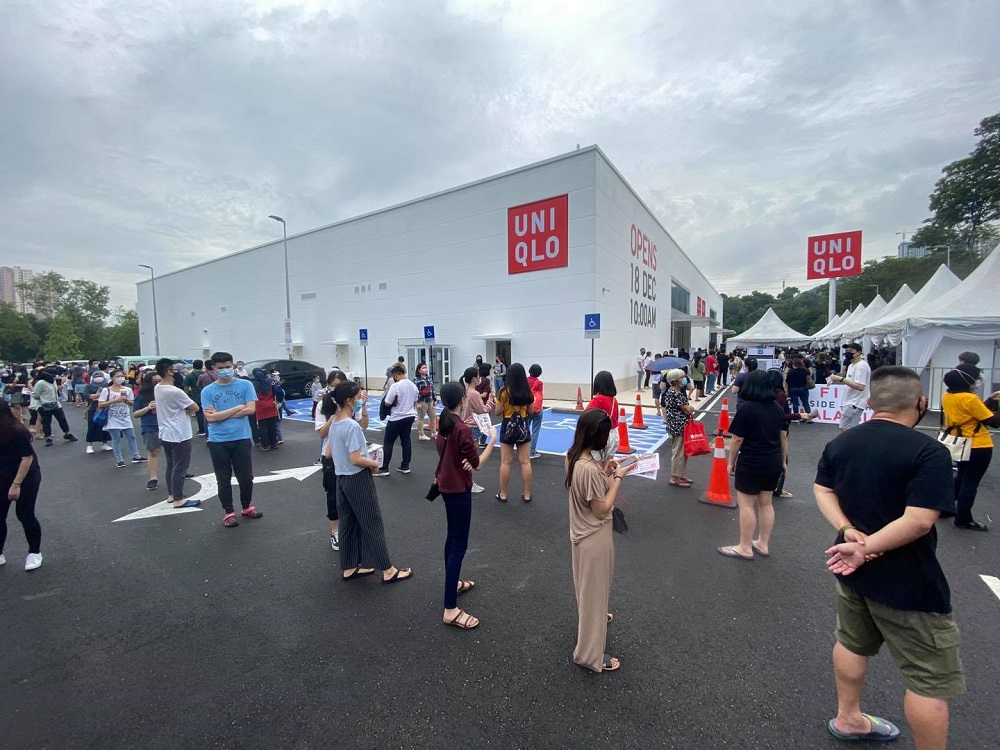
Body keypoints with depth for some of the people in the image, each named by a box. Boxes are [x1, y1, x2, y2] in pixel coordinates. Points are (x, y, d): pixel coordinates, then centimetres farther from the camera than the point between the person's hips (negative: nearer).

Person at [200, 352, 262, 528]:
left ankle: (247, 507, 30)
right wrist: (237, 408, -11)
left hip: (241, 438, 0)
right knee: (223, 479, 10)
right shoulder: (207, 391, 0)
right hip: (217, 441, 0)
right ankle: (229, 512, 25)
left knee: (246, 477, 9)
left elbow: (250, 409, -11)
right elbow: (210, 417, -9)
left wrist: (220, 414, -9)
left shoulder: (245, 385, -1)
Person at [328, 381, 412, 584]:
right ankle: (388, 571, 12)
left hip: (342, 479, 9)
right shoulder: (352, 426, -23)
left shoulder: (334, 424, 5)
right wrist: (374, 463, -8)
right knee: (372, 524, 1)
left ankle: (349, 568, 31)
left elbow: (330, 453, 14)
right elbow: (356, 459, -25)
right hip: (358, 480, -9)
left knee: (348, 524, 18)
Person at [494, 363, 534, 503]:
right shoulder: (528, 393, -3)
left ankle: (503, 494, 16)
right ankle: (527, 494, 17)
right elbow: (530, 412, 5)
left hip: (508, 427, -2)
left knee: (505, 462, 7)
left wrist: (494, 403, 11)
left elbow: (498, 412, -7)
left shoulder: (504, 392, -12)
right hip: (523, 427, 3)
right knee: (525, 462, 9)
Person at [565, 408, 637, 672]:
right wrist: (617, 477, -17)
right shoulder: (590, 469, -32)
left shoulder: (574, 457, -5)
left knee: (589, 587, 32)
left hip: (583, 534, 9)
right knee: (594, 590, 10)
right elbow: (602, 510, -22)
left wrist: (605, 472, 0)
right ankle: (590, 653, 29)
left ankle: (593, 617, 58)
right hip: (595, 538, -9)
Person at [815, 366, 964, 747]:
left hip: (852, 570, 7)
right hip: (908, 584, -6)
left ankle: (848, 719, 44)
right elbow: (919, 521, -26)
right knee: (931, 679, 11)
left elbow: (822, 491, 2)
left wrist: (848, 532, -8)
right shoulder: (929, 451, -21)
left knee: (852, 643, 25)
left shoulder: (841, 442, -2)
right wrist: (866, 548, -19)